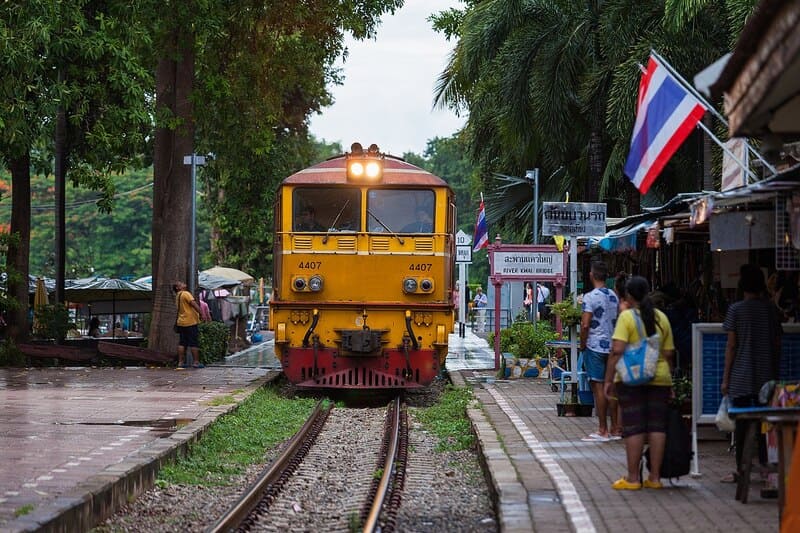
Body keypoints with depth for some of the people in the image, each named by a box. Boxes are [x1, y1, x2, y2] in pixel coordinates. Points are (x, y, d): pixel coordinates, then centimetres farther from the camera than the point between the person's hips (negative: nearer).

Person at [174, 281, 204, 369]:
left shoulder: (177, 296, 18)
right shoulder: (185, 293, -9)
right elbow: (193, 304, -19)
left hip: (181, 322, 8)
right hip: (190, 322, -8)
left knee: (182, 343, 8)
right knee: (194, 343, -5)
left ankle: (181, 362, 6)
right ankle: (196, 362, -5)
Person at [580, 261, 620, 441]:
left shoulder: (590, 297, -12)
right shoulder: (614, 296, 9)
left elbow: (585, 325, -15)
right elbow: (617, 322, 14)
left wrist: (582, 344, -3)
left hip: (595, 347, -6)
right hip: (612, 345, 6)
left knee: (598, 386, -4)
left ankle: (603, 430, -4)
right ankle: (615, 428, 11)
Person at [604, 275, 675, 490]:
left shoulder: (627, 317, -7)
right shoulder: (662, 318, 8)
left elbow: (617, 351, -15)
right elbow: (668, 353, 10)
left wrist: (608, 380, -11)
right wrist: (668, 380, 20)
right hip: (660, 377, 4)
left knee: (634, 427, -1)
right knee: (657, 425, 6)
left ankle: (633, 478, 2)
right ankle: (654, 477, 8)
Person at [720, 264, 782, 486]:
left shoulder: (736, 309, -5)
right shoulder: (772, 309, 4)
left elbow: (731, 346, -5)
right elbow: (777, 344, 7)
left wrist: (725, 378, 1)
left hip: (741, 378, -3)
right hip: (766, 376, 3)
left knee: (742, 423, 1)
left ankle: (741, 470, 1)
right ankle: (765, 467, 6)